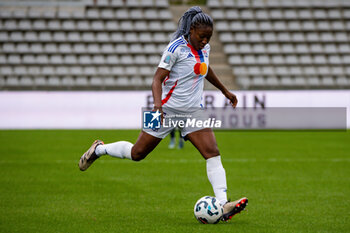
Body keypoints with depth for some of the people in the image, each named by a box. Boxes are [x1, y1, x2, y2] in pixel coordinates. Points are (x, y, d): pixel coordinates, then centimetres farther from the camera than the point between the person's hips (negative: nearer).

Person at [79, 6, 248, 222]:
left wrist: (225, 91, 36)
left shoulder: (205, 48, 5)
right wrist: (158, 104, -36)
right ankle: (99, 149, 33)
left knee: (213, 153, -13)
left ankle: (223, 205, -20)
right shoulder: (176, 48, -17)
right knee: (137, 153, 6)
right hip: (168, 109, -6)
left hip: (194, 112, 6)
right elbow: (158, 79, -20)